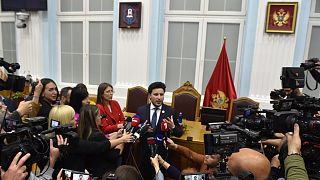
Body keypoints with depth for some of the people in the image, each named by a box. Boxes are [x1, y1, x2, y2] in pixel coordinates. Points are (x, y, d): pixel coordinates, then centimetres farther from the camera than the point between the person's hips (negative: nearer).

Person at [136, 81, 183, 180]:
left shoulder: (170, 111, -5)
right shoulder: (141, 110, -1)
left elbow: (179, 133, -2)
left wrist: (172, 127, -23)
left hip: (162, 152, -1)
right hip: (145, 152, 1)